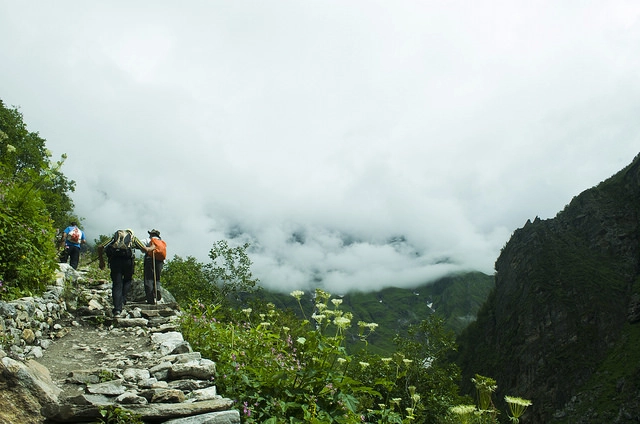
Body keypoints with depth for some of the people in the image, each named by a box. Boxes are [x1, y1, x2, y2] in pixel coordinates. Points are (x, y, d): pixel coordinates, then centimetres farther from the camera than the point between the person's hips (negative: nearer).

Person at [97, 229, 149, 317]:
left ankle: (117, 310, -4)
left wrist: (101, 261, 25)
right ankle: (122, 302, 6)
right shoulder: (133, 238, 25)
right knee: (127, 281, 22)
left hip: (115, 260, 1)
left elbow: (100, 247, 17)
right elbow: (145, 249, 15)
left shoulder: (115, 237, 28)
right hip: (128, 260, -1)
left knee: (116, 285, 4)